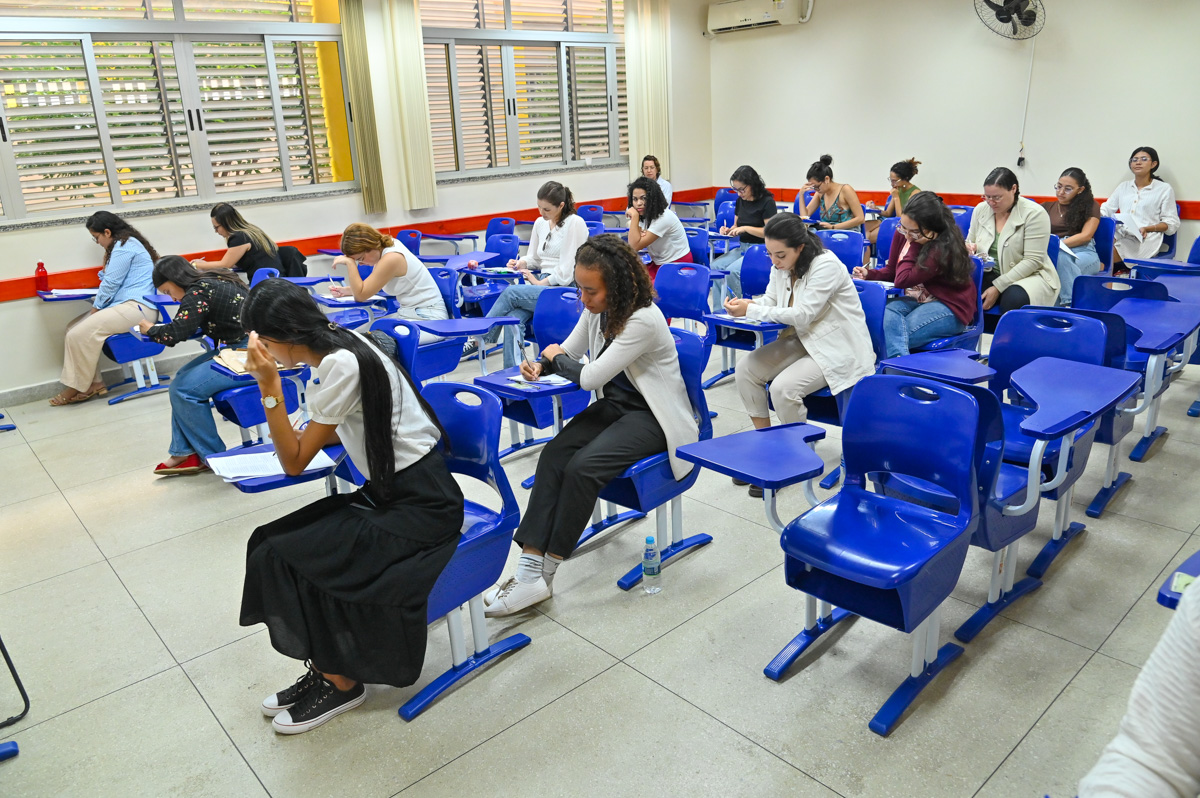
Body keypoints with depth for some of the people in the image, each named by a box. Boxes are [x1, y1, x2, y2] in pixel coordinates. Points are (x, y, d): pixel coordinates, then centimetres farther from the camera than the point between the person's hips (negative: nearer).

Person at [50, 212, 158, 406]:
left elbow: (111, 283, -12)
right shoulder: (125, 243, 23)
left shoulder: (124, 245, -10)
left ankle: (78, 388, -4)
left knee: (79, 335, -19)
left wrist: (96, 307, -1)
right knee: (73, 329, 2)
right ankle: (93, 383, -1)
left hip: (136, 307, -11)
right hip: (126, 304, 11)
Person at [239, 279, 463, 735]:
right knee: (270, 546, 1)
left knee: (286, 557, -12)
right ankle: (322, 670, 13)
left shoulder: (341, 365, -21)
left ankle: (340, 683, 8)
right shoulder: (336, 349, 6)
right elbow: (328, 435, 17)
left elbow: (295, 462, -16)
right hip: (387, 493, 9)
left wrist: (269, 386, -18)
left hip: (421, 508, -9)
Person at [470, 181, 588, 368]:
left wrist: (540, 283, -11)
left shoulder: (575, 223, -9)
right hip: (544, 284, 6)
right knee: (513, 318, -24)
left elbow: (566, 271, -14)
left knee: (511, 292, -24)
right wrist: (521, 263, 0)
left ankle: (479, 340, -9)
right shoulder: (540, 222, 13)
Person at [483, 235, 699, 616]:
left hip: (651, 414, -7)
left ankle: (544, 572, -15)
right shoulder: (597, 309, 1)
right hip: (614, 404, 8)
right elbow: (569, 350, 16)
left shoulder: (644, 319, -25)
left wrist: (557, 358, -6)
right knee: (553, 453, -19)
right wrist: (542, 365, -6)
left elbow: (590, 377, -25)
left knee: (583, 466, -29)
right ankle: (529, 567, -24)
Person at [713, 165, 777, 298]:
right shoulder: (740, 201, 12)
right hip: (742, 247, 7)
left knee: (732, 270, -30)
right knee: (715, 266, -18)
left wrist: (746, 228, -19)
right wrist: (728, 231, -2)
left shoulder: (767, 202, -9)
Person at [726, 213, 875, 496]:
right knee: (745, 369, -10)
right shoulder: (781, 268, 1)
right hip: (803, 341, 8)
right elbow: (769, 304, 6)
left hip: (837, 349, -8)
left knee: (783, 387, -29)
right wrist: (742, 306, -18)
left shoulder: (826, 266, -22)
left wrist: (751, 310, -24)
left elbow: (802, 315, -25)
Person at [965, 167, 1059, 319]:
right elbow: (970, 244, 17)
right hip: (989, 274, 4)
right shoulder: (981, 209, 5)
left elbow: (1032, 261, -16)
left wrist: (998, 287, -22)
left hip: (1029, 276, -4)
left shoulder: (1035, 213, -11)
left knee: (1014, 298, -38)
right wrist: (968, 249, -10)